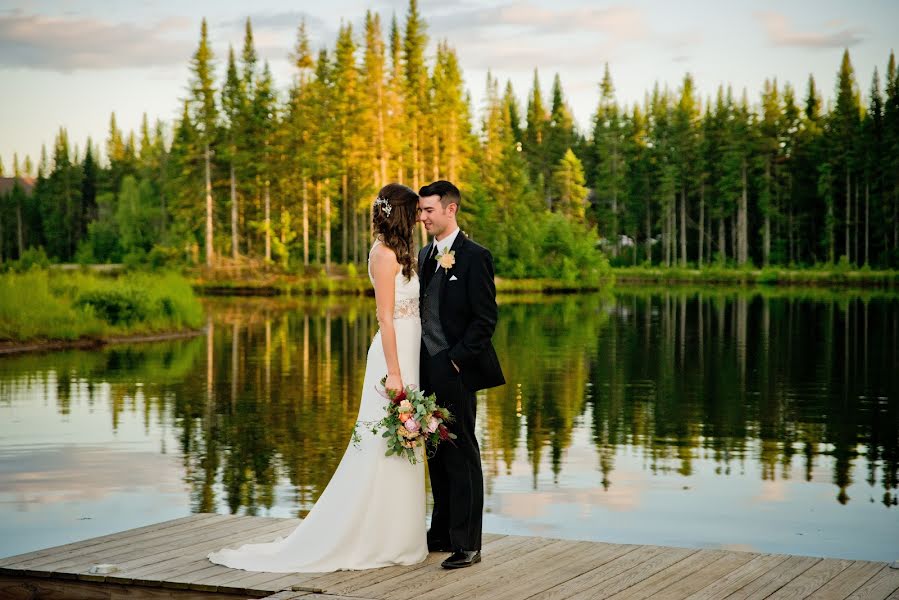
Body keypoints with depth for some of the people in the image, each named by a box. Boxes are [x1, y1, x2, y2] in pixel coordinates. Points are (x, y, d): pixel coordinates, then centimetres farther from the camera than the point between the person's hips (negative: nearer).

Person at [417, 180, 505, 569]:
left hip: (455, 372, -8)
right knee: (437, 455, 12)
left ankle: (466, 544, 1)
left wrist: (456, 359, -16)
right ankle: (442, 533, 21)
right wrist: (417, 362, 10)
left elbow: (485, 318, -12)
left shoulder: (474, 256, -9)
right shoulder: (424, 256, 15)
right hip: (427, 372, 8)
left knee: (461, 457, -3)